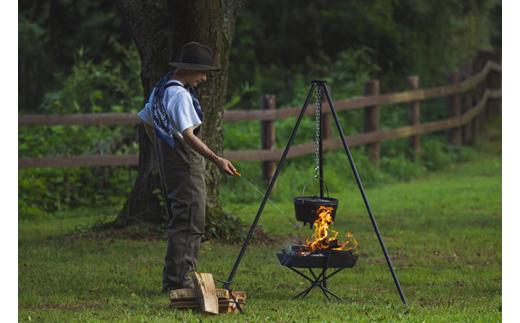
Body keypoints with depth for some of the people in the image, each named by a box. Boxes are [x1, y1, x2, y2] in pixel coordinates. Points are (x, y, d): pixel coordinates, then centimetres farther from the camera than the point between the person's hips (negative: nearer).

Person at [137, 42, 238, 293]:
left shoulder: (159, 90, 13)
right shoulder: (180, 95, -18)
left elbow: (147, 121, 25)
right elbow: (188, 136, -26)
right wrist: (216, 159, -30)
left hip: (168, 165, 10)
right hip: (186, 166, -10)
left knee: (179, 222, 14)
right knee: (189, 223, -8)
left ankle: (173, 281, 16)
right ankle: (179, 281, -10)